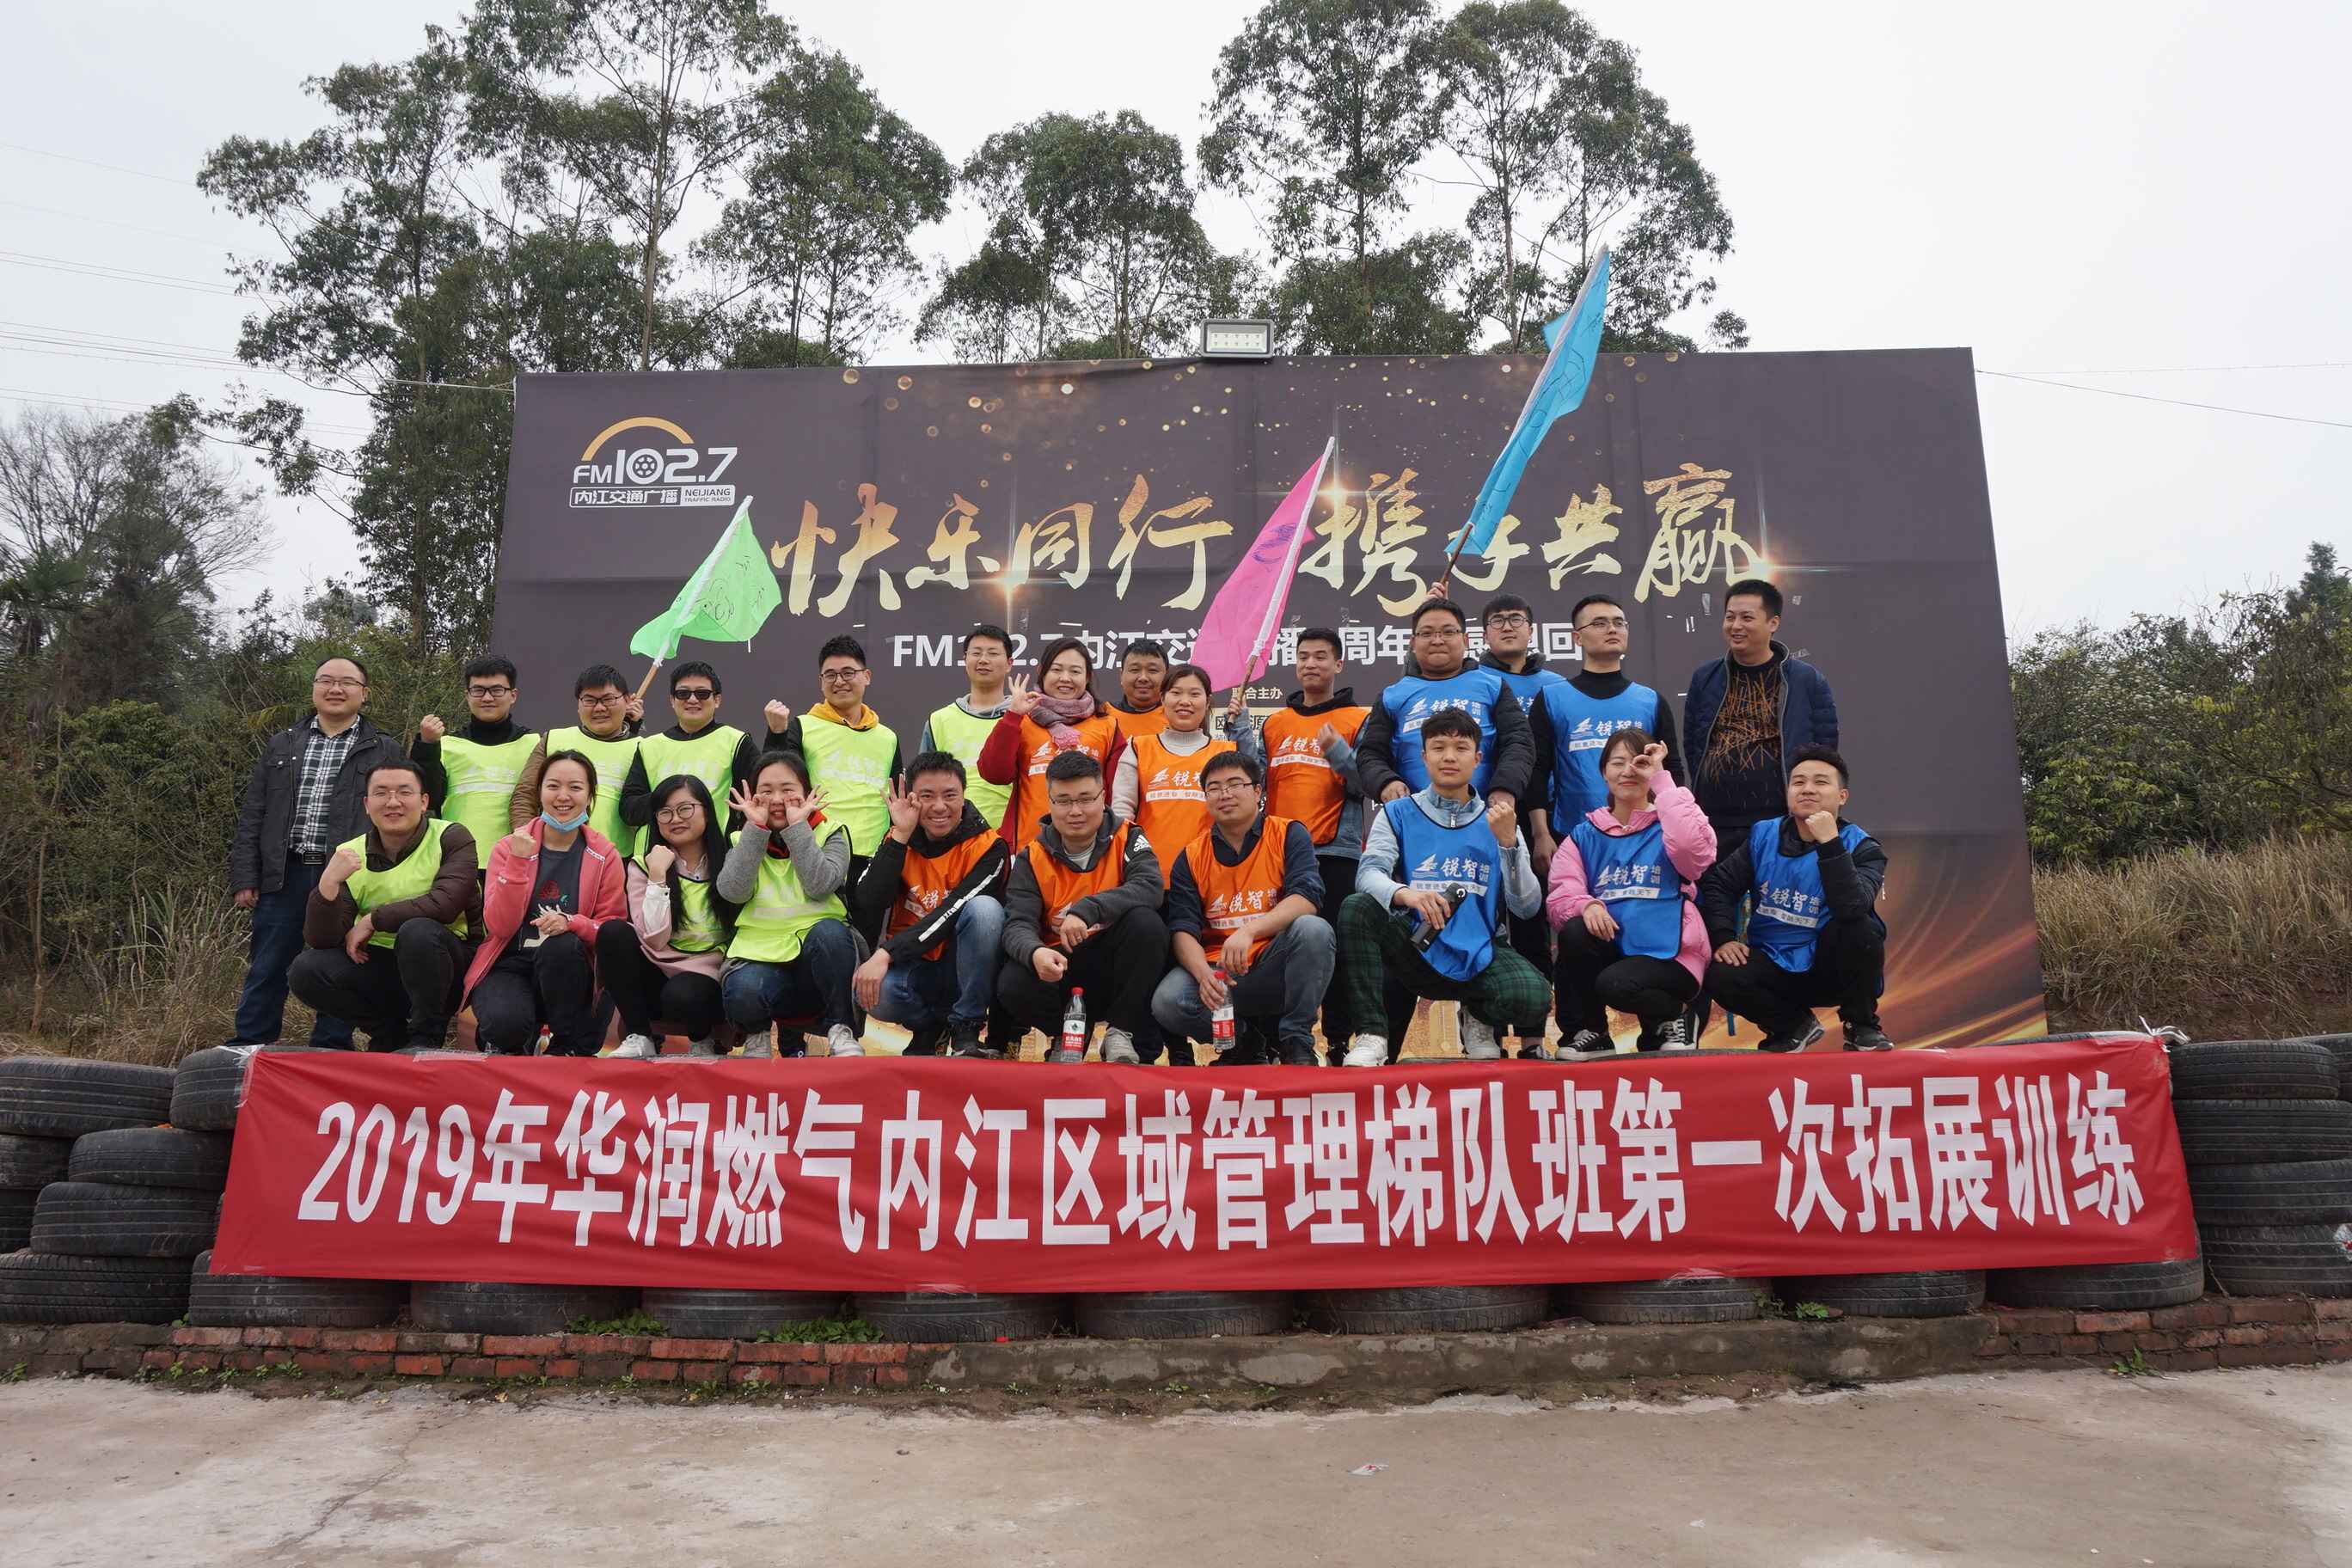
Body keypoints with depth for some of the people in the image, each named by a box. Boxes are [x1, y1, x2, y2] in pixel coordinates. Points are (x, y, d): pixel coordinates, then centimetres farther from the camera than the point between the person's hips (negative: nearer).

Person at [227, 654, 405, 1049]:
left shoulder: (385, 752, 8)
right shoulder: (281, 746, 17)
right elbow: (251, 817, 13)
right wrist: (244, 878, 3)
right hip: (284, 877, 2)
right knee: (266, 972, 6)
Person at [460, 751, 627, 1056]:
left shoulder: (605, 856, 0)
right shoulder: (509, 847, 0)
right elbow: (499, 926, -10)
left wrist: (571, 923, -23)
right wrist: (518, 862, -20)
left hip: (567, 971, 1)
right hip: (510, 965, -1)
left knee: (560, 946, -34)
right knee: (506, 1022, -34)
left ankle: (570, 1047, -12)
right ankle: (509, 1044, 6)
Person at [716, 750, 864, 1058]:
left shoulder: (830, 834, 6)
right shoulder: (744, 840, 11)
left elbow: (819, 886, -15)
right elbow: (733, 892, -10)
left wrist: (797, 826, -12)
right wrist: (756, 827, -9)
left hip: (819, 952, 0)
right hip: (761, 954, 0)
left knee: (830, 932, -34)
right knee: (743, 990, -34)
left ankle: (841, 1031, -16)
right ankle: (758, 1033, 3)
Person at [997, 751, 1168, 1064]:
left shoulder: (1127, 838, -3)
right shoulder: (1032, 857, 0)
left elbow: (1149, 888, -24)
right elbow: (1018, 924, -12)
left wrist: (1087, 910, -37)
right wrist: (1035, 952, -37)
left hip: (1117, 967, -1)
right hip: (1060, 968, 1)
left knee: (1146, 921, -30)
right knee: (1012, 985, -30)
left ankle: (1120, 1032, -12)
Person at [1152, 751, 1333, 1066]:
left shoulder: (1288, 835, 0)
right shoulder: (1191, 858, 7)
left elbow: (1307, 899, -16)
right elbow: (1182, 930, -2)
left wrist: (1249, 930, -31)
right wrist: (1203, 973, -24)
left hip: (1275, 969, -1)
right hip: (1219, 971, 1)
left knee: (1313, 930, -31)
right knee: (1167, 1002, -27)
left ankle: (1296, 1042, -13)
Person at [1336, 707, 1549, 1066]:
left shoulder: (1497, 822, 9)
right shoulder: (1398, 815, 6)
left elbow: (1528, 906, -1)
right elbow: (1369, 873, -12)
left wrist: (1508, 841, -17)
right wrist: (1405, 894, -35)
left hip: (1478, 955, 1)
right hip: (1414, 952, -1)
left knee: (1533, 996, -29)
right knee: (1357, 907, -28)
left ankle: (1479, 1015, 8)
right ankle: (1371, 1036, -22)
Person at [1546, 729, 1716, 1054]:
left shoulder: (1667, 825, 4)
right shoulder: (1585, 834, 12)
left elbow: (1694, 849, -21)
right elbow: (1560, 894, 0)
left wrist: (1661, 780, -13)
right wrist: (1586, 905, -24)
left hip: (1666, 954, -3)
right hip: (1610, 948, 3)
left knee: (1615, 985, -33)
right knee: (1575, 932, -29)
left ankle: (1670, 1019, 3)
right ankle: (1586, 1030, -6)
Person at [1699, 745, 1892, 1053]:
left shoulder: (1861, 848, -9)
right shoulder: (1763, 836, 2)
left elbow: (1851, 908, -28)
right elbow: (1717, 884, 3)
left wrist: (1829, 842, -32)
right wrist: (1724, 938, -12)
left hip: (1830, 967, -2)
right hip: (1774, 966, 2)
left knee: (1861, 928, -33)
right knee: (1719, 977, -27)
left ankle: (1861, 1025, -4)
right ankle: (1793, 1025, 6)